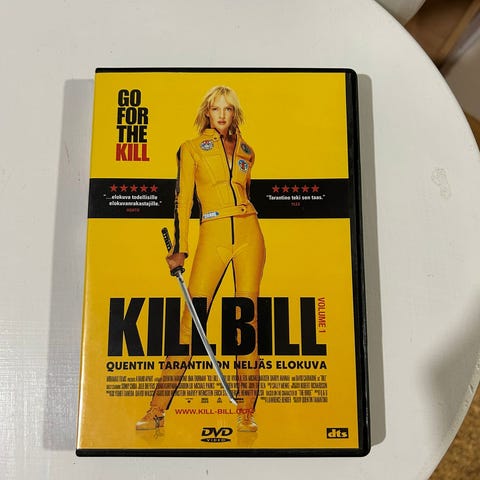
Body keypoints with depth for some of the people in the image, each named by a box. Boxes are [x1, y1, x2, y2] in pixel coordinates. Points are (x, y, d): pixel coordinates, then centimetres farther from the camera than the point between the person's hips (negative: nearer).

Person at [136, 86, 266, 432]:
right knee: (191, 318, -6)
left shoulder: (246, 151, 17)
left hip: (249, 234, 3)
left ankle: (246, 412, 8)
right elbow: (183, 200, 1)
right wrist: (180, 248, -7)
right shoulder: (191, 149, 8)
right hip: (213, 237, -2)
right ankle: (158, 410, 4)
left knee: (248, 318, 0)